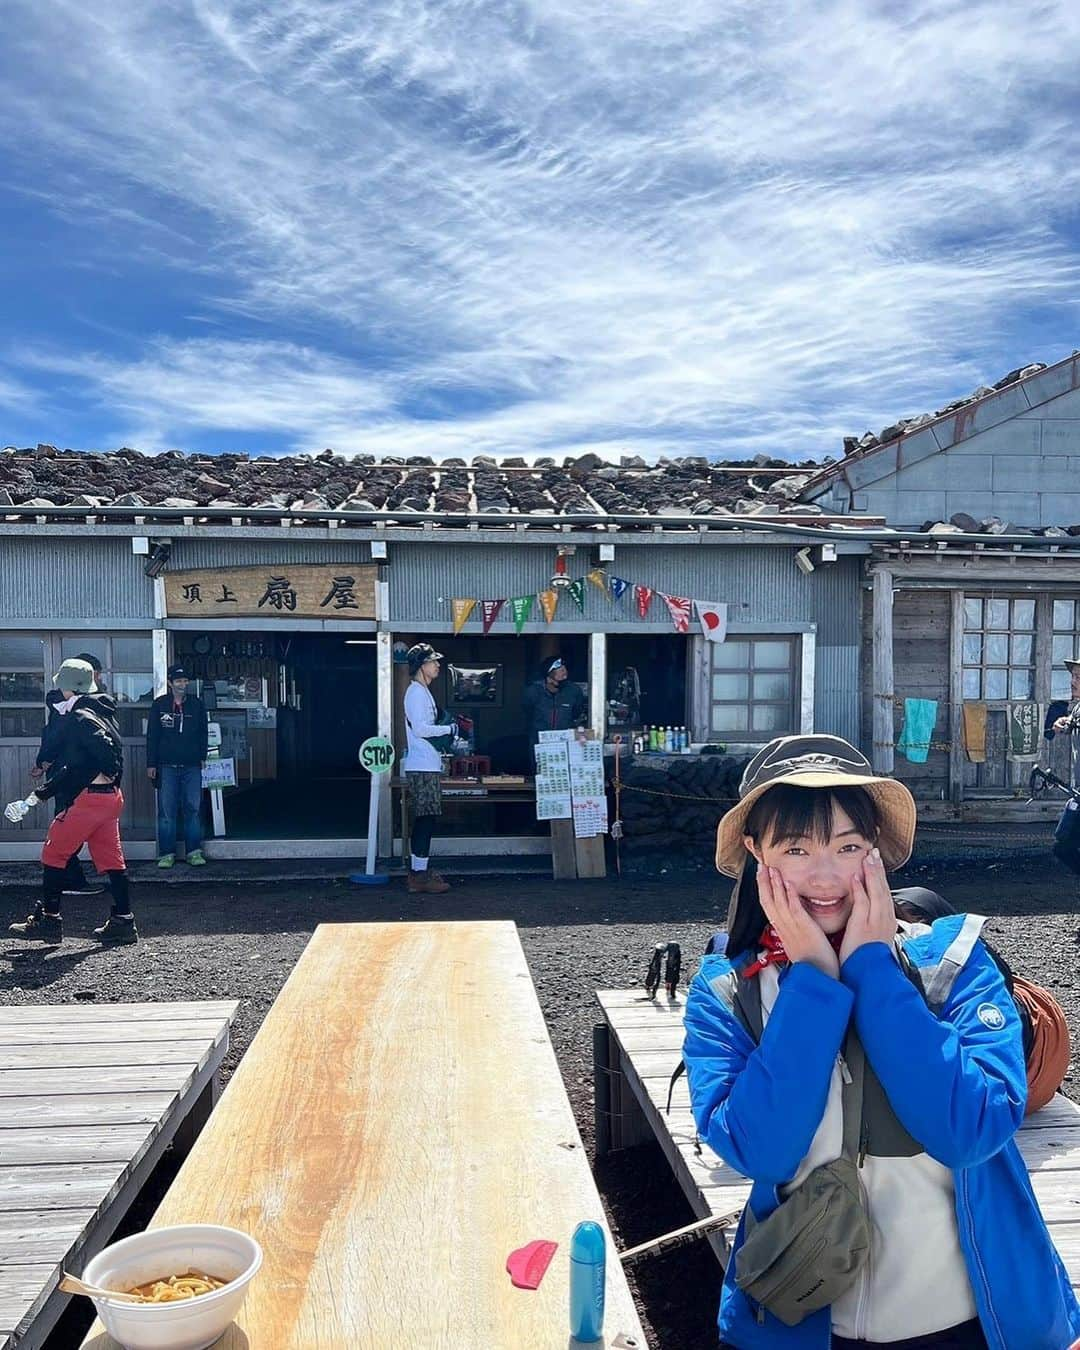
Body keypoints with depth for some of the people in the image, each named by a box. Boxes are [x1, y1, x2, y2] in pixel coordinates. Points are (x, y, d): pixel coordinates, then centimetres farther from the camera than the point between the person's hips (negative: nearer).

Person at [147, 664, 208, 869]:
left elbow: (204, 733, 14)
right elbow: (152, 736, 5)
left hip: (192, 766, 1)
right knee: (166, 811, 1)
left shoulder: (197, 704, 8)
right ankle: (167, 853, 7)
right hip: (167, 766, -1)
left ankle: (194, 852, 8)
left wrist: (202, 757, 8)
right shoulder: (159, 705, 4)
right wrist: (151, 764, 1)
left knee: (193, 809, 2)